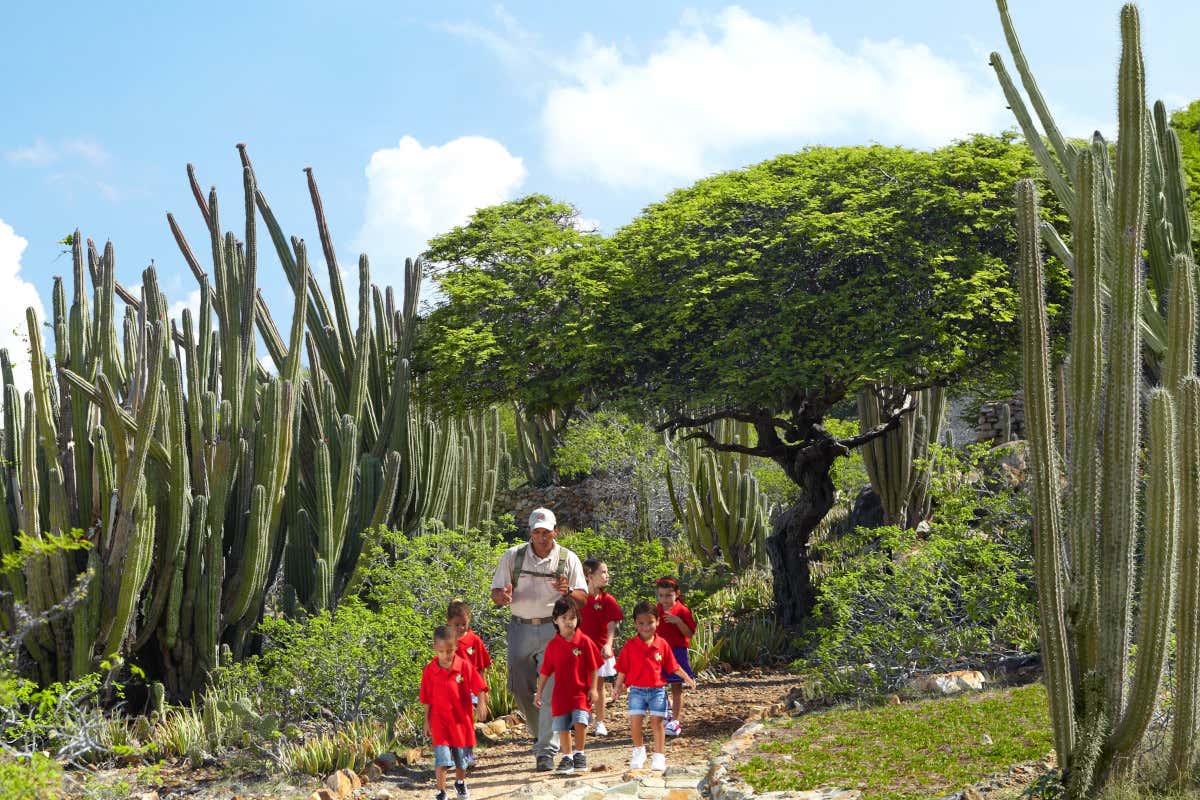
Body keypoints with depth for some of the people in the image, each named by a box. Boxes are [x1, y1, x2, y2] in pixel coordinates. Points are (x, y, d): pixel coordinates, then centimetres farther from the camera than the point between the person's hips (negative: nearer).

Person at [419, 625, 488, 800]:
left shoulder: (464, 666, -10)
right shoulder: (430, 670, -7)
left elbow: (479, 687, -9)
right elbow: (427, 699, 1)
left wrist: (481, 703, -27)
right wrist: (427, 721, 5)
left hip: (462, 718, 1)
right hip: (440, 720, -1)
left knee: (461, 758, 17)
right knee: (442, 758, -13)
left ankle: (460, 783, 44)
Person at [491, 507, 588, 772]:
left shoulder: (568, 559, 2)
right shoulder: (512, 556, 5)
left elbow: (583, 598, 2)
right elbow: (495, 593, 6)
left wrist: (568, 592, -21)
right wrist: (503, 597, -18)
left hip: (554, 630, -2)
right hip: (520, 628, 2)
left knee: (551, 690, -11)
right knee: (520, 688, 5)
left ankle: (546, 751, -9)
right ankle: (540, 732, 31)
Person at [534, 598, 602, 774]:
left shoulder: (584, 642, -5)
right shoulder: (553, 645, 1)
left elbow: (593, 668, 0)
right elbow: (545, 671, 8)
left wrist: (593, 689, -5)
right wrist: (539, 693, 8)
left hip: (581, 692, -2)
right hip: (560, 694, 3)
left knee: (580, 722, -15)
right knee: (562, 727, 5)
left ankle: (579, 754, 4)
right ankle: (567, 757, 20)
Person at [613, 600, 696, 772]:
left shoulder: (662, 644, 1)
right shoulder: (630, 646, -2)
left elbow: (672, 666, 9)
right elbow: (622, 668, 2)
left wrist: (686, 678, 6)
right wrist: (618, 686, -3)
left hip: (658, 689, 1)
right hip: (637, 690, -1)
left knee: (657, 722, -1)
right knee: (635, 721, -8)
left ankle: (659, 757, 8)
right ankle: (639, 750, 17)